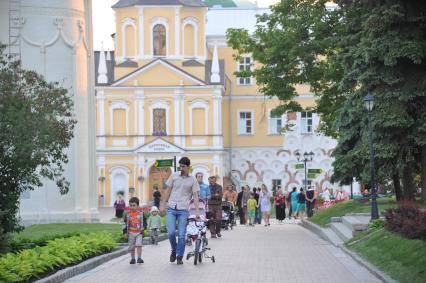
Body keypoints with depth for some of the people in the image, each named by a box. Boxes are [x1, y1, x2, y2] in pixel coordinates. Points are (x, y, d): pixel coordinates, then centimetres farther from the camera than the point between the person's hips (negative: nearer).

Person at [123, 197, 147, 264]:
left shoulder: (141, 213, 0)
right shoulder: (127, 214, 0)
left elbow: (144, 222, 7)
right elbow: (125, 224, 5)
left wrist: (143, 227, -12)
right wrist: (125, 232, 1)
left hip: (139, 233, -1)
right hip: (131, 233, 1)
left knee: (139, 244, -16)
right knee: (131, 247, 7)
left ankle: (139, 258, -8)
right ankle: (133, 259, 21)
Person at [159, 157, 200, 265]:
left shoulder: (193, 180, 3)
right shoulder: (174, 176, 6)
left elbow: (195, 196, 1)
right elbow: (168, 191, 12)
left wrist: (197, 210, -9)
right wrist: (163, 204, 8)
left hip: (183, 210, -1)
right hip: (171, 209, 1)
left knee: (181, 235, -3)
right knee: (171, 232, -10)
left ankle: (180, 257, 10)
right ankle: (174, 250, 17)